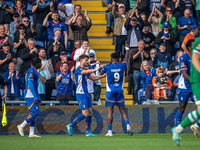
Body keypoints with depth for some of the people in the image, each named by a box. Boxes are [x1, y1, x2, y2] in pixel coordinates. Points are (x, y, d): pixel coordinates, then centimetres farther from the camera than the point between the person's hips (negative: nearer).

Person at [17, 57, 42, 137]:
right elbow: (30, 85, -20)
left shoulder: (34, 71, 21)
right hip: (30, 95, -10)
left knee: (33, 113, 6)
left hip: (33, 96, 10)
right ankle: (22, 126, -8)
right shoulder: (31, 71, -11)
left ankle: (31, 133, 4)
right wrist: (35, 97, -23)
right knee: (35, 112, -14)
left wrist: (38, 98, 24)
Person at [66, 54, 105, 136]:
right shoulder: (78, 70, -12)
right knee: (85, 114, -12)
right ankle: (70, 125, -1)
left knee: (90, 113, 5)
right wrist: (97, 69, -34)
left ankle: (88, 132, 8)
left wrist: (103, 76, 15)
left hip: (86, 94, 9)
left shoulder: (85, 70, 17)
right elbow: (87, 72, -30)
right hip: (81, 95, -9)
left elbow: (92, 78, 25)